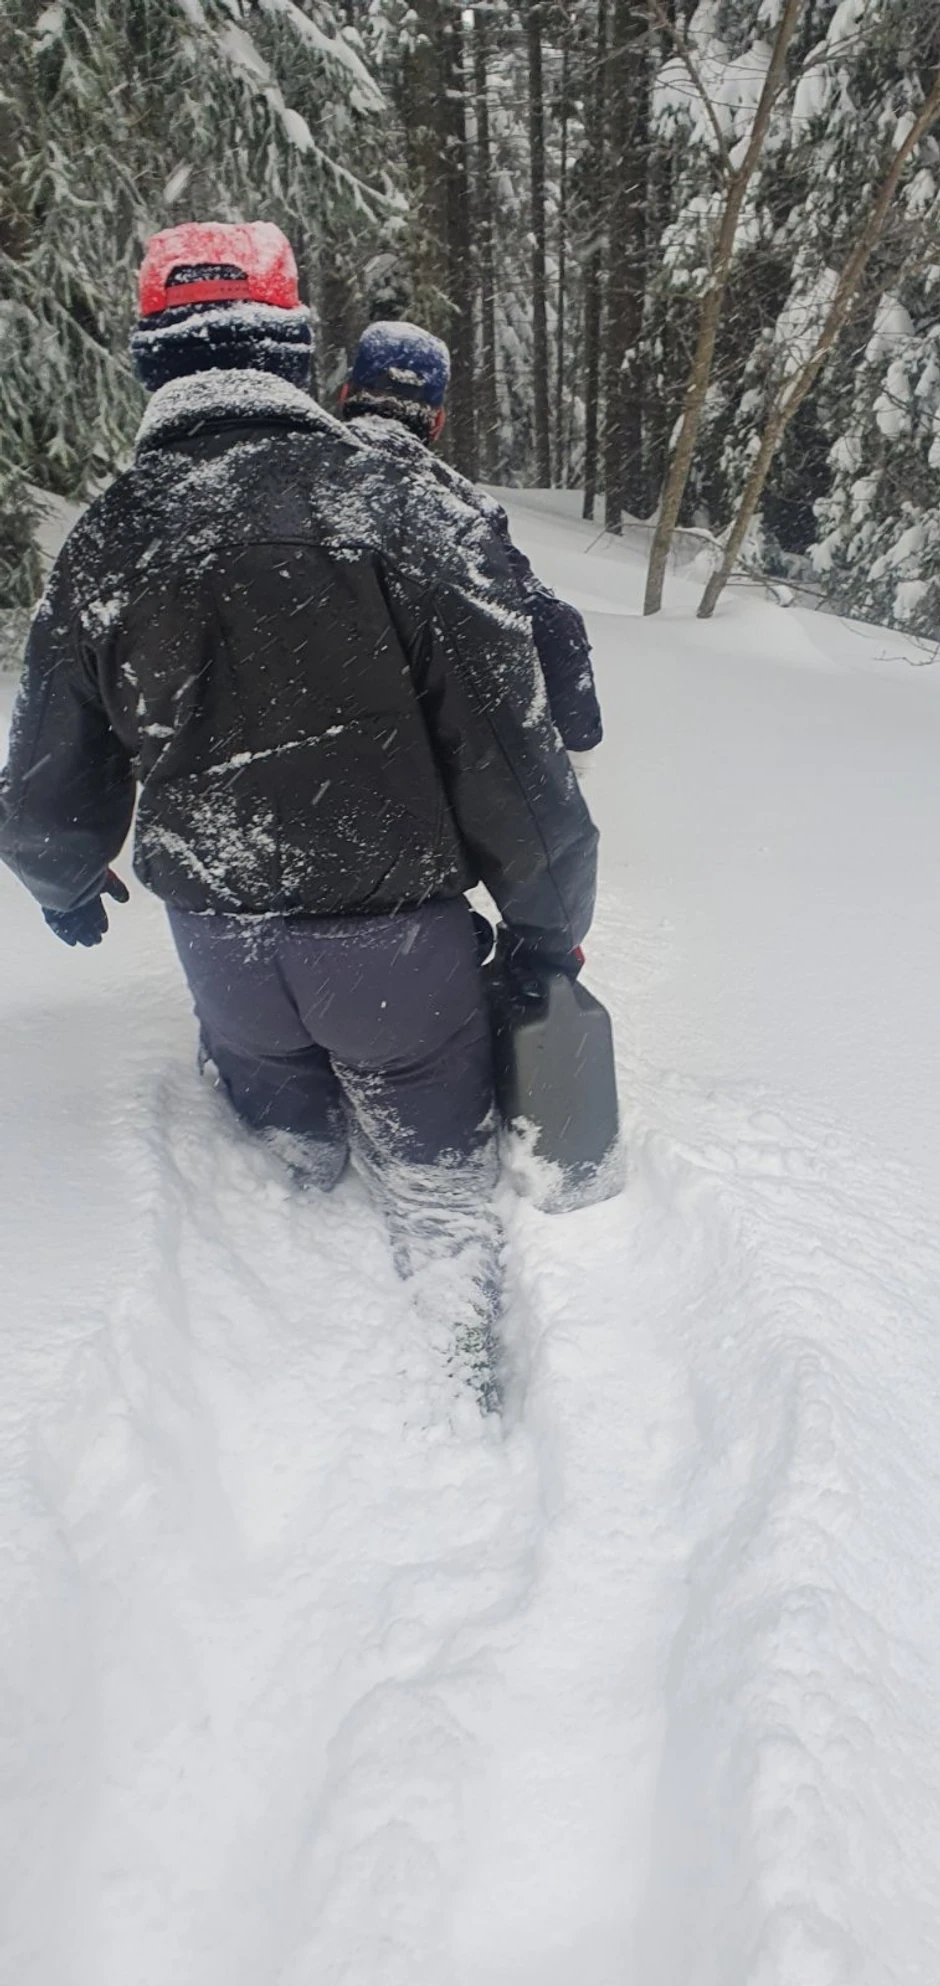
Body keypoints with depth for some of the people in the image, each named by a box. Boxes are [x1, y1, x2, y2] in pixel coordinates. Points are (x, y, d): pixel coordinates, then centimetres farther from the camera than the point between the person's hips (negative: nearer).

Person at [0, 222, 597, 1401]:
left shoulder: (103, 543, -2)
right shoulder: (402, 509, -14)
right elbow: (508, 742, -15)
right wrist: (549, 920, 0)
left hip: (219, 936, 3)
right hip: (395, 931, -3)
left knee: (290, 1136, 29)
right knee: (435, 1169, 19)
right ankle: (465, 1359, 36)